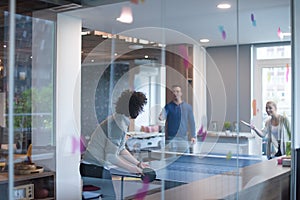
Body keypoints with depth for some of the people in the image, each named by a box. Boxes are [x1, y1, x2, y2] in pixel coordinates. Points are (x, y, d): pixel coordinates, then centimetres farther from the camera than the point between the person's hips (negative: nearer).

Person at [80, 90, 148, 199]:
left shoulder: (122, 122, 10)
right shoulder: (118, 125, -22)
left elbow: (121, 149, 19)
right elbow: (111, 157, -23)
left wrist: (138, 164, 17)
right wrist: (131, 168, -12)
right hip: (94, 169, -10)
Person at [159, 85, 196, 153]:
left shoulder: (187, 107, 6)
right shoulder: (168, 106, 2)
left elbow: (191, 122, 7)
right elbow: (163, 114, -17)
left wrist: (193, 136, 2)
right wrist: (161, 117, -42)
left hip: (183, 138, 1)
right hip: (171, 138, -1)